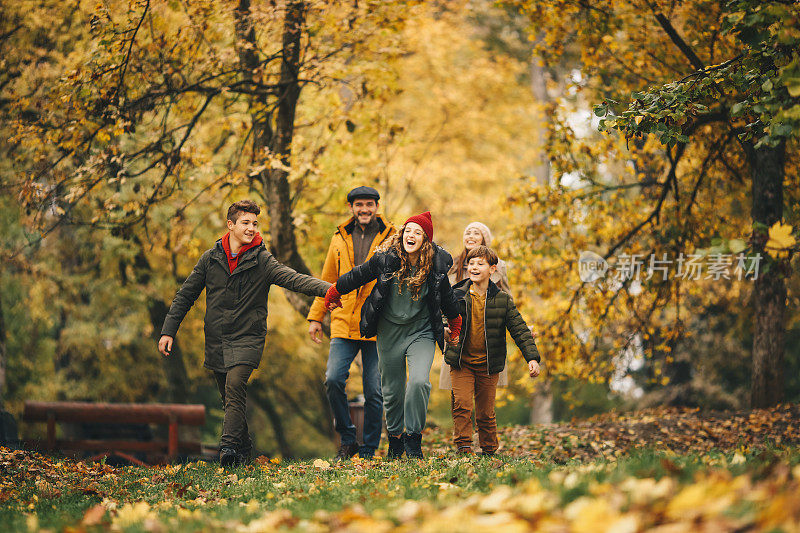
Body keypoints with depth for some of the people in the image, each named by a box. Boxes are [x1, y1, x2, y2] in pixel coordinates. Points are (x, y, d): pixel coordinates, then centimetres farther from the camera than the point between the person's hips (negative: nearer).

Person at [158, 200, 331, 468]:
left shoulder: (262, 260, -3)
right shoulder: (210, 259, 5)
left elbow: (294, 279, -17)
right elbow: (185, 295, 12)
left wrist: (328, 288, -34)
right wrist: (169, 330, 6)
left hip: (247, 338, -4)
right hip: (216, 341, 4)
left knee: (235, 388, -23)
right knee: (229, 397, 8)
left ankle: (229, 445, -29)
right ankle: (244, 447, 23)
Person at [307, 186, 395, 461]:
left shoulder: (391, 239, 3)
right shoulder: (340, 239, 12)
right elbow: (327, 281, 20)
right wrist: (315, 317, 15)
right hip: (344, 324, 2)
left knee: (374, 391, 0)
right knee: (333, 379, -14)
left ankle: (368, 451, 13)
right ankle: (347, 440, 3)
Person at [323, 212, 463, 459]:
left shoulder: (437, 265, -9)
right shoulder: (386, 259, -12)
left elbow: (446, 296, 9)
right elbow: (358, 275, 5)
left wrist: (455, 323, 23)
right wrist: (334, 292, 17)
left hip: (421, 332, -1)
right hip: (389, 332, 1)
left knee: (419, 382, -22)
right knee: (392, 390, 8)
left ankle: (413, 437, -6)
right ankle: (395, 438, 30)